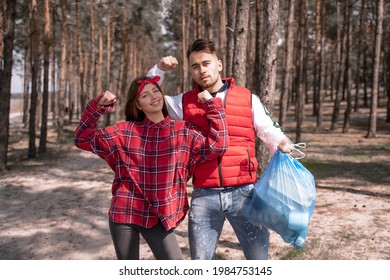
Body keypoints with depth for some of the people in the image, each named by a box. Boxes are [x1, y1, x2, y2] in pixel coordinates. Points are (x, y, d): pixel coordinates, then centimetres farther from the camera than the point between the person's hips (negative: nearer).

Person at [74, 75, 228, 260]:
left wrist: (212, 105, -10)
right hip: (124, 214, 1)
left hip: (158, 217, 0)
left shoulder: (183, 131, 1)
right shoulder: (125, 131, 2)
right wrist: (97, 106, -9)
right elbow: (83, 139, 3)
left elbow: (217, 145, -9)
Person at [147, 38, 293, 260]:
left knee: (258, 257, 6)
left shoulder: (248, 99, 4)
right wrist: (159, 70, 2)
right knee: (200, 260, 13)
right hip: (204, 197, 1)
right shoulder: (185, 103, 7)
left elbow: (274, 135, 9)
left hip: (244, 193, -1)